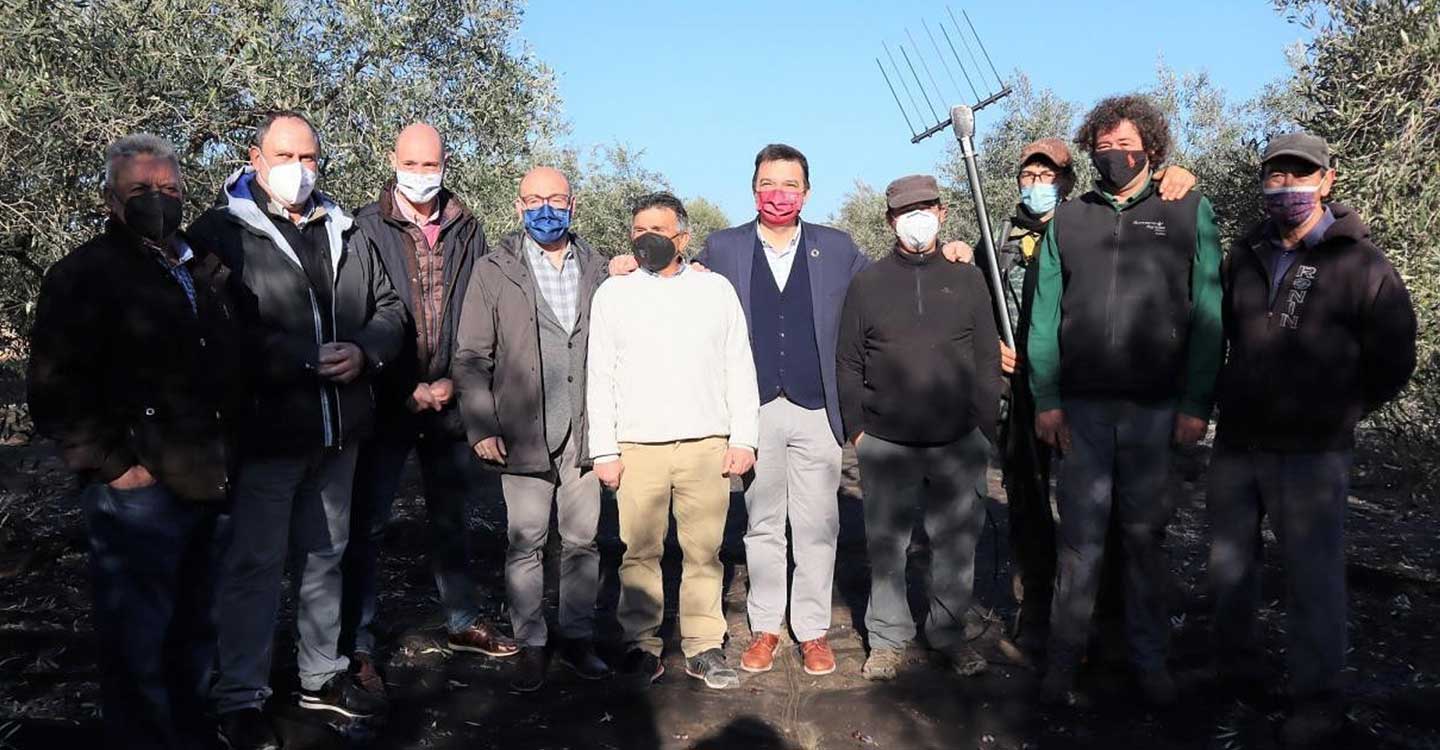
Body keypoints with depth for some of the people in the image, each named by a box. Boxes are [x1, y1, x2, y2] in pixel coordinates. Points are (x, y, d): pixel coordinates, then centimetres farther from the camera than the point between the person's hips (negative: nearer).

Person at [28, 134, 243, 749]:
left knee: (195, 630, 18)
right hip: (138, 490, -6)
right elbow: (57, 391, -11)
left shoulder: (205, 270, 14)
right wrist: (110, 464, -13)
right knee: (138, 644, 3)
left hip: (208, 484, 6)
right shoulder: (85, 275, -6)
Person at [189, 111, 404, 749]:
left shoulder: (344, 231, 12)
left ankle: (322, 676, 33)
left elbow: (389, 307, 13)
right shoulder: (221, 231, -5)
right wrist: (302, 362, -22)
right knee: (255, 564, 2)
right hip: (264, 427, -5)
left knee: (326, 554, 17)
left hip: (338, 428, 6)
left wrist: (365, 352, -8)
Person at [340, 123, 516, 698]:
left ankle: (462, 624, 32)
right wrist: (407, 391, -12)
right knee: (366, 525, 1)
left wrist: (455, 381, -4)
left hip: (449, 399, 4)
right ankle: (356, 646, 12)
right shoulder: (367, 228, -5)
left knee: (449, 517, 17)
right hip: (386, 402, -3)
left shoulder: (467, 230, 5)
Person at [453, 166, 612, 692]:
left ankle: (578, 638, 22)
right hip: (524, 433, -2)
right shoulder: (494, 272, 2)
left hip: (585, 431, 2)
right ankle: (531, 645, 17)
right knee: (525, 543, 5)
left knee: (583, 540, 9)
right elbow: (472, 358, 1)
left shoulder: (597, 270, 10)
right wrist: (481, 428, -7)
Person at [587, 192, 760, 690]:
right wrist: (603, 450, 0)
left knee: (704, 551, 2)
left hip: (706, 443, 0)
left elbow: (740, 369, 10)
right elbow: (599, 376, 7)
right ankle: (642, 645, 12)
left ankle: (703, 647, 11)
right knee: (639, 551, 1)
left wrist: (744, 439, 2)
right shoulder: (613, 293, 10)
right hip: (637, 445, 0)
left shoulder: (716, 289, 10)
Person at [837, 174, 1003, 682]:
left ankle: (950, 635, 22)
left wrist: (985, 428, 4)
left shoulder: (967, 279, 9)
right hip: (885, 444, -1)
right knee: (886, 546, 4)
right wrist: (856, 429, 1)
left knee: (957, 544, 7)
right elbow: (847, 364, 8)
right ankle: (888, 639, 17)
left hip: (958, 444, 1)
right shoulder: (867, 284, 7)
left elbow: (987, 361, 9)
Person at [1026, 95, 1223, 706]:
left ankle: (1150, 658, 21)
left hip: (1157, 406, -1)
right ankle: (1064, 655, 16)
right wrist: (1045, 398, -1)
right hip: (1081, 404, 1)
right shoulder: (1067, 219, 10)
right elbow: (1044, 316, 7)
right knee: (1080, 535, 4)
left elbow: (1207, 315, 0)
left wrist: (1197, 403, -6)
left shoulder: (1190, 213, 6)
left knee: (1145, 535, 8)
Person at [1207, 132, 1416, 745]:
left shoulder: (1361, 266, -6)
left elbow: (1391, 365, -2)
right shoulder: (1245, 256, 8)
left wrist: (1332, 415, 0)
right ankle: (1235, 667, 34)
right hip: (1236, 444, 5)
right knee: (1228, 565, 14)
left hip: (1311, 454, -5)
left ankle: (1316, 700, 18)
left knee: (1312, 577, 2)